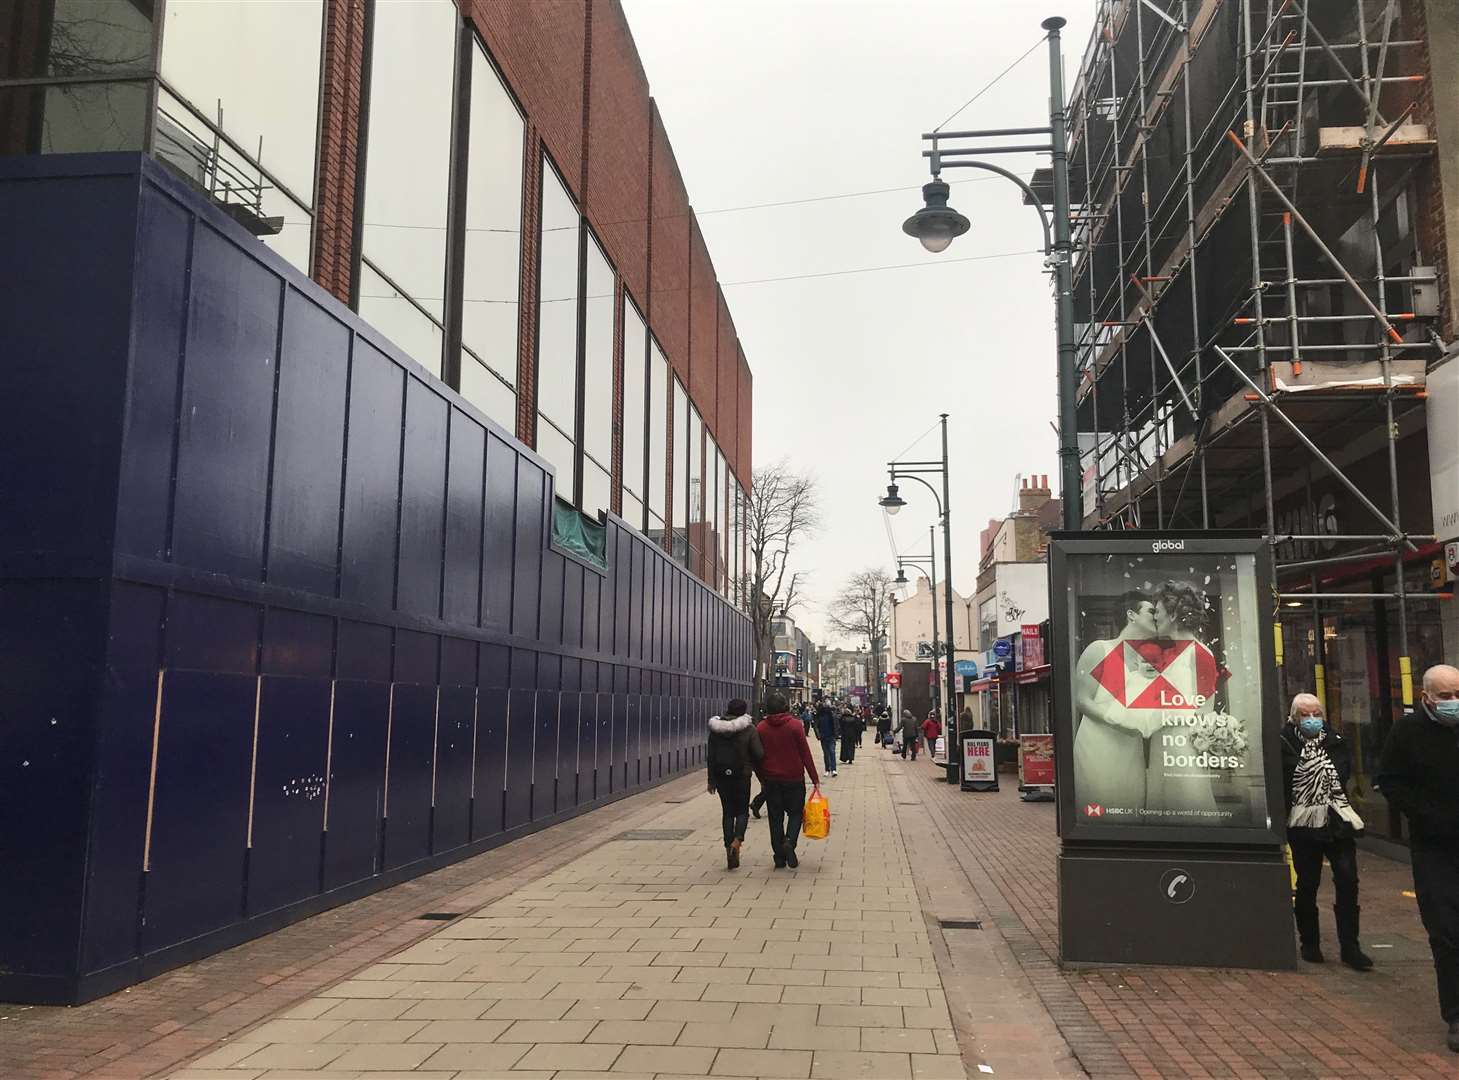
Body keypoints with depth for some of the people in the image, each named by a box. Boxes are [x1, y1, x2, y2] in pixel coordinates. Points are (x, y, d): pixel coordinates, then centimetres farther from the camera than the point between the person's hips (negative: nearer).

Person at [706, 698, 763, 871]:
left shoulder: (715, 729, 1)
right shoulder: (749, 729, -9)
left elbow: (710, 756, 4)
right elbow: (759, 754, -13)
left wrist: (711, 780, 11)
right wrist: (752, 764, 10)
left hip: (721, 774, 3)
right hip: (742, 775, -3)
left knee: (728, 812, 11)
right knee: (742, 811, 12)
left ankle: (729, 853, 8)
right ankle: (737, 841, -14)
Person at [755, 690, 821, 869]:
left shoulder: (761, 728, -2)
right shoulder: (794, 725, -8)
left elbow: (758, 756, 3)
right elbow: (806, 754, -7)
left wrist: (762, 779, 15)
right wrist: (815, 779, -1)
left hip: (771, 780, 2)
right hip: (794, 779, -2)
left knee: (775, 817, 10)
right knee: (795, 813, 13)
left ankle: (779, 857, 10)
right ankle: (789, 841, -13)